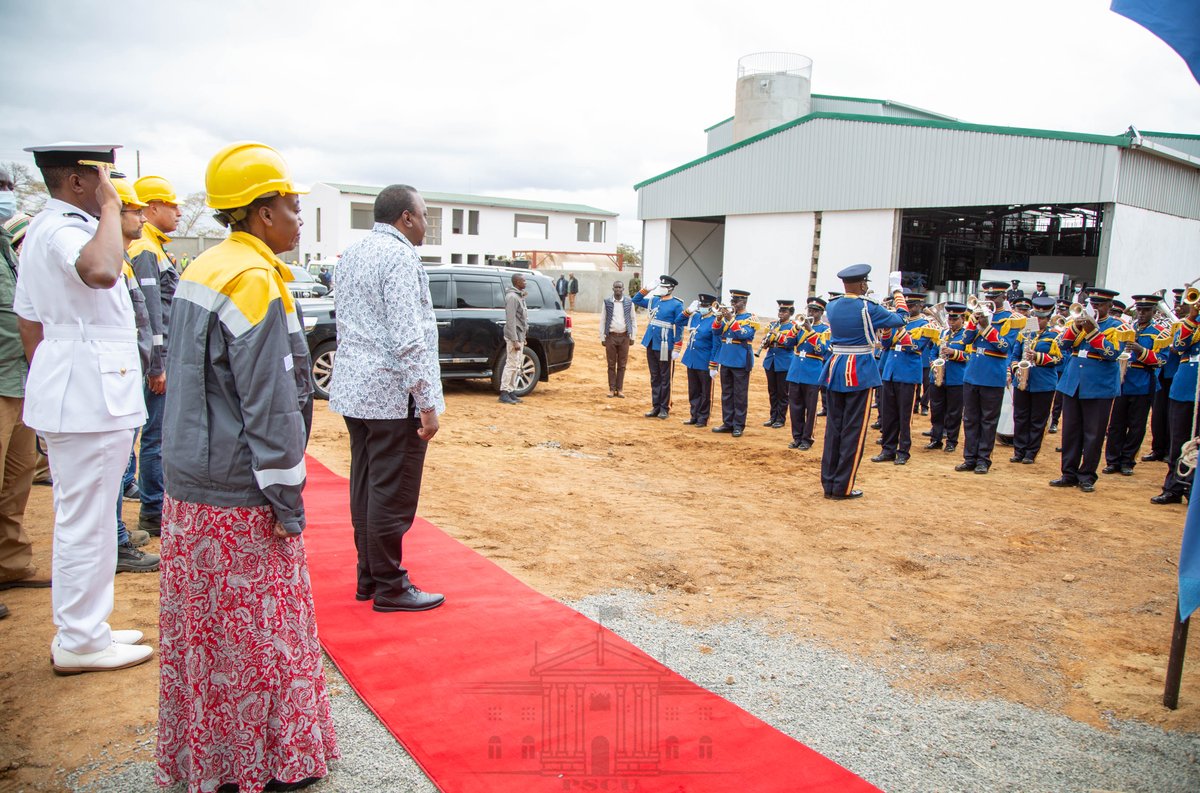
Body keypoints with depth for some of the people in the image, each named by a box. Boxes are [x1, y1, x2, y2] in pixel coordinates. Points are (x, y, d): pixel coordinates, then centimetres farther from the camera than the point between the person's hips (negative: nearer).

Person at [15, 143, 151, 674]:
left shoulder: (41, 229, 17)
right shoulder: (64, 229, -16)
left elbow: (28, 320, 20)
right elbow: (101, 271, -41)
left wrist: (48, 385, 25)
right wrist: (110, 207, -26)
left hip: (70, 391, 11)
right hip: (89, 396, -11)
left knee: (80, 518, 17)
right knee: (85, 521, -1)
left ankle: (82, 628, 29)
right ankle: (80, 642, 11)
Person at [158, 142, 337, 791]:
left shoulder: (203, 270, 12)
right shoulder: (254, 280, -17)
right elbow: (268, 404, -19)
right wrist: (287, 500, -14)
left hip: (190, 484, 9)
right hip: (238, 496, -9)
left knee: (207, 625, 17)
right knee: (256, 627, 4)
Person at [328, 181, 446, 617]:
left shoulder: (351, 255, 15)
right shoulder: (400, 257, -14)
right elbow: (409, 338, -20)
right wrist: (427, 404, -18)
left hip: (354, 389, 9)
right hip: (393, 395, -9)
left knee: (365, 488, 15)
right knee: (393, 495, -1)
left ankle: (368, 577, 25)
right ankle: (390, 588, 9)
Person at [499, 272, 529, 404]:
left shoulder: (519, 296, 15)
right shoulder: (512, 297, -15)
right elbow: (510, 321, -21)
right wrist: (515, 340, -23)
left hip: (519, 336, 10)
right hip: (514, 337, -10)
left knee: (516, 365, 12)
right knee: (511, 364, -8)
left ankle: (511, 391, 17)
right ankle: (504, 393, -4)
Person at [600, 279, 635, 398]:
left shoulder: (629, 302, 2)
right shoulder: (607, 302, 1)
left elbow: (633, 320, 7)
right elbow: (603, 320, 4)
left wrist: (632, 336, 3)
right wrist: (602, 337, 1)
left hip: (624, 336, 0)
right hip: (611, 336, 0)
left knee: (622, 365, 5)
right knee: (611, 364, 4)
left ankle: (620, 389, 12)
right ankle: (612, 388, 11)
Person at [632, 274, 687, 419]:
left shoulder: (676, 305, -7)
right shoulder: (654, 301, 9)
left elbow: (679, 327, -9)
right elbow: (636, 300, 22)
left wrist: (677, 349, -12)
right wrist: (645, 289, 6)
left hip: (664, 347, -6)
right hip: (651, 344, 6)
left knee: (665, 378, 3)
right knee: (654, 378, 11)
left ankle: (664, 408, 10)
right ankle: (655, 407, 18)